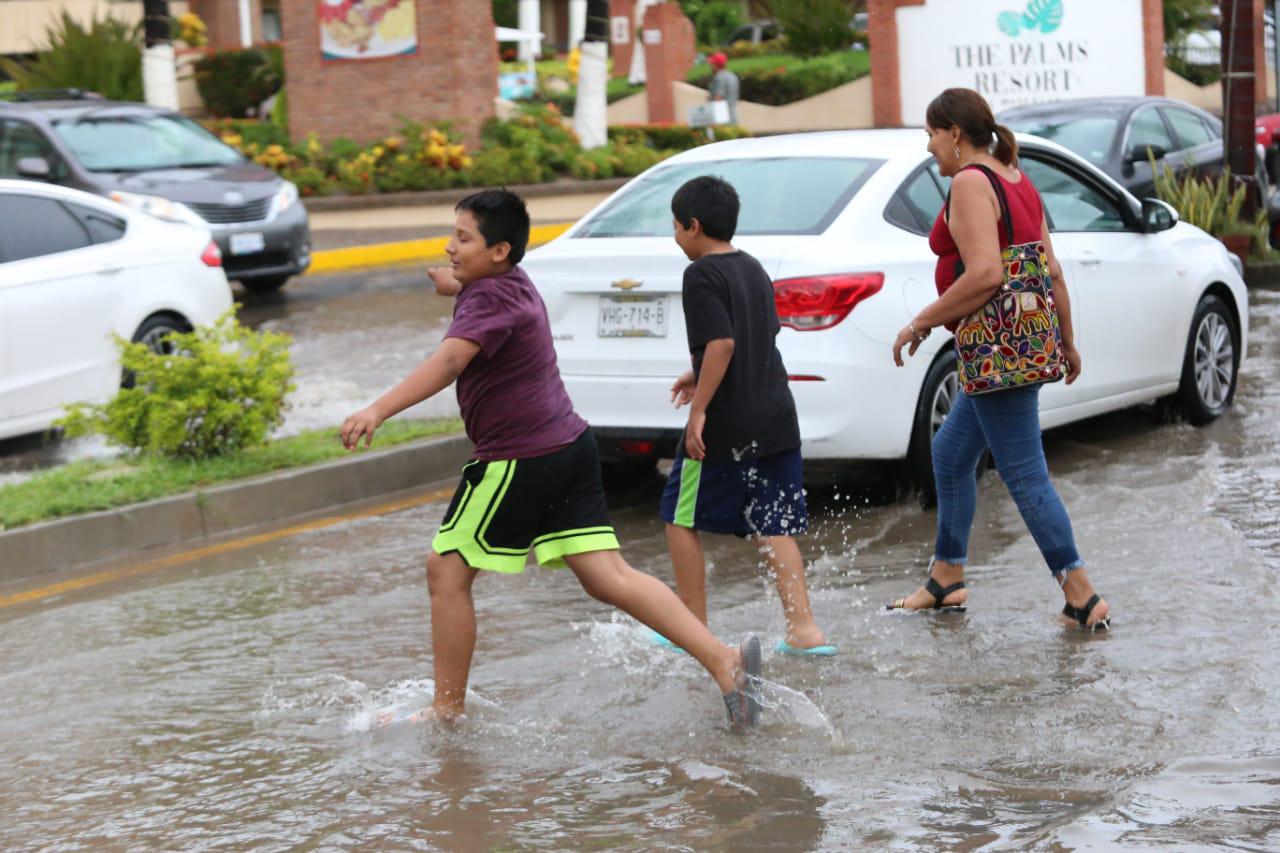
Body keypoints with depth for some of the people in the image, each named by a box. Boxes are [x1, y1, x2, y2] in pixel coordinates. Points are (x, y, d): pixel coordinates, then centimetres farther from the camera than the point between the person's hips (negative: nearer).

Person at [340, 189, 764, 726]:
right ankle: (724, 660, -6)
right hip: (568, 447, 10)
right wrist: (457, 286, 44)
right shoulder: (512, 282, 13)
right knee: (608, 576, 4)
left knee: (447, 572, 3)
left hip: (520, 461, -10)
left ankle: (448, 711, 10)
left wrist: (377, 411, -44)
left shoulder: (489, 300, -16)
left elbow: (449, 362, -35)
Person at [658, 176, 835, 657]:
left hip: (727, 426, -8)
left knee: (681, 516, 7)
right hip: (776, 420, 8)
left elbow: (722, 343, -22)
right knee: (772, 527, 9)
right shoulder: (754, 270, 15)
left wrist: (698, 411, -19)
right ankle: (804, 631, 1)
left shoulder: (701, 275, -11)